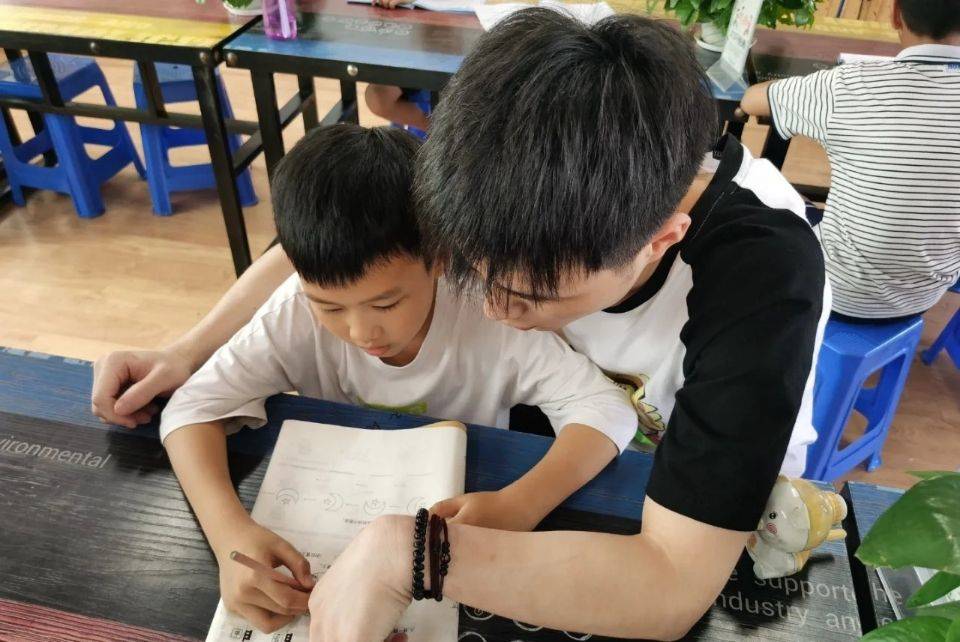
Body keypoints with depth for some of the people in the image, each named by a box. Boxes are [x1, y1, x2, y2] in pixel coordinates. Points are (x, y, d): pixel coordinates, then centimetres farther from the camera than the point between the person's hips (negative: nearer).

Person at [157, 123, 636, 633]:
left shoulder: (486, 315, -24)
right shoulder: (300, 310, -20)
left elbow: (607, 410, -23)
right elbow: (194, 408, -19)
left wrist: (519, 508, -38)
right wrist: (229, 532, -35)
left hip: (463, 516, 1)